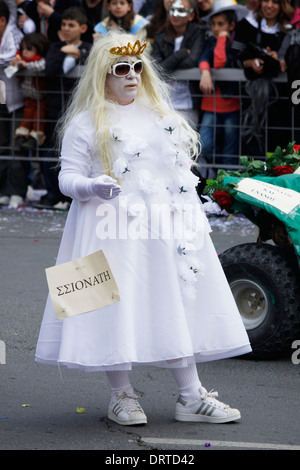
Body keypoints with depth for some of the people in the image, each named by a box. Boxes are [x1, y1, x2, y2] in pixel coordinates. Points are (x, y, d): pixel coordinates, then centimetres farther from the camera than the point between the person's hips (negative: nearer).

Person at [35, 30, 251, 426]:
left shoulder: (160, 115, 16)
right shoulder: (86, 123, -2)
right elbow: (67, 177, -6)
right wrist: (92, 187, -26)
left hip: (164, 225, 5)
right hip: (113, 227, -5)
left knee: (176, 303, 2)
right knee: (116, 302, -5)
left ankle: (191, 395, 6)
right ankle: (122, 395, 7)